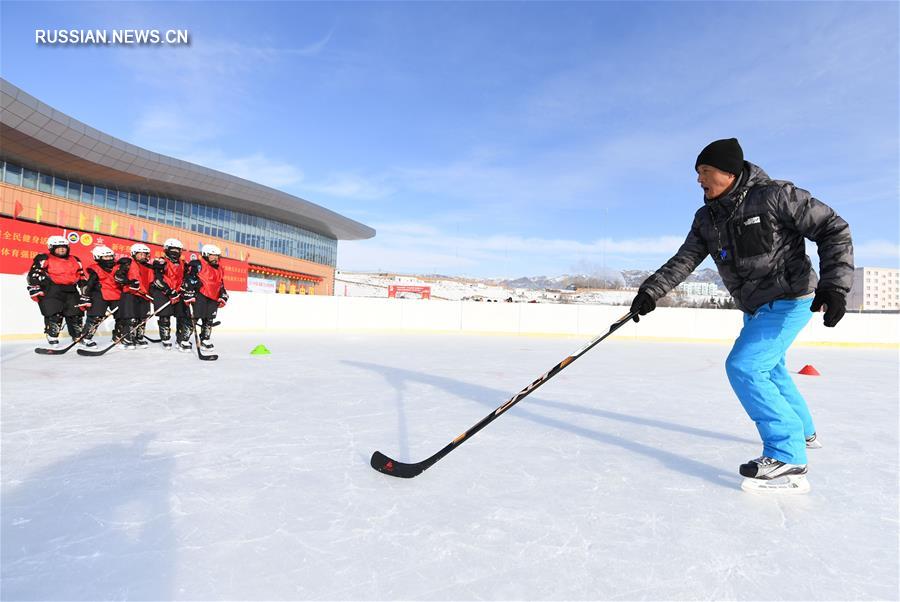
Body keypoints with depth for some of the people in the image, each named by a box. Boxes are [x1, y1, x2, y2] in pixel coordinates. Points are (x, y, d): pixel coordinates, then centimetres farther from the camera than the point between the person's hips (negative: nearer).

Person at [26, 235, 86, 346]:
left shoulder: (75, 260, 17)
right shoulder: (44, 259, 2)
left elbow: (81, 277, 20)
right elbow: (33, 275, -1)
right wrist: (35, 289, -9)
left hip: (71, 291, 5)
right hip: (51, 291, -5)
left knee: (76, 314, 5)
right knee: (54, 315, -14)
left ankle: (79, 337, 19)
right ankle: (52, 340, -5)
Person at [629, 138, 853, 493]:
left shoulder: (776, 196, -19)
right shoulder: (707, 218, 0)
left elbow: (833, 229, -16)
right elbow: (684, 260, -3)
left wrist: (834, 286, -26)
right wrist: (650, 292, -15)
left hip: (790, 301, -8)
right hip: (756, 307, 9)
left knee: (744, 367, -20)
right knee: (770, 371, 23)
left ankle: (787, 459, -12)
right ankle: (804, 433, 48)